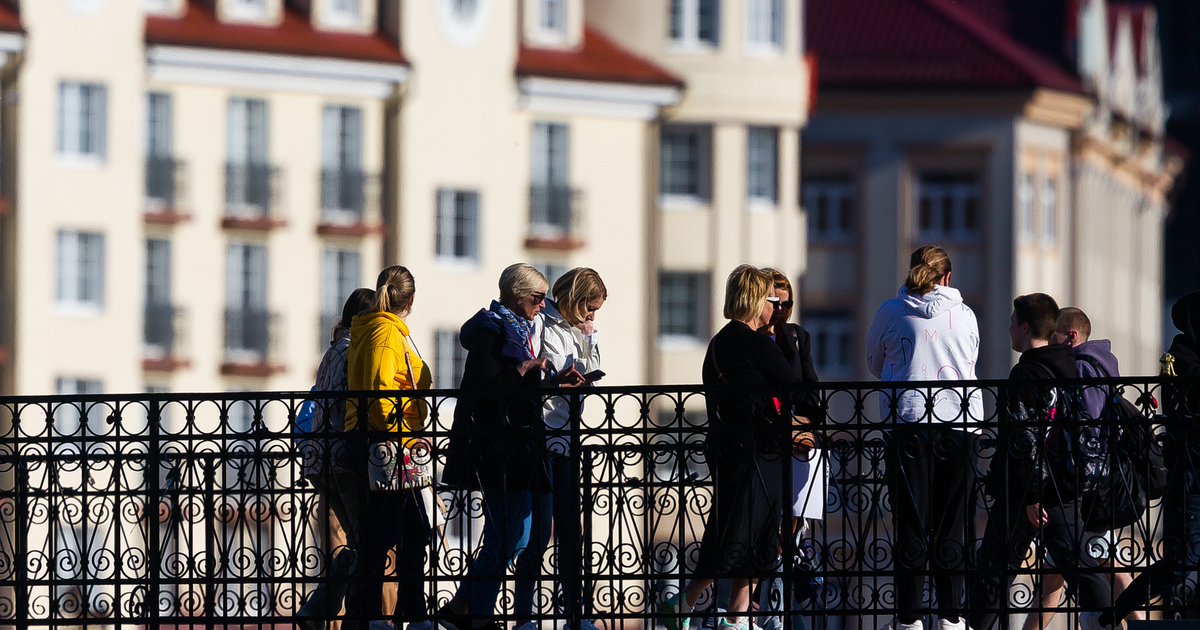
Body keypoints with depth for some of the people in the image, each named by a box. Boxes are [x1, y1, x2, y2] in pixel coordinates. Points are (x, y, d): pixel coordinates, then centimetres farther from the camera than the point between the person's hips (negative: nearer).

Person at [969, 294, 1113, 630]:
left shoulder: (1026, 375, -15)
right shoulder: (1070, 368, 11)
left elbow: (1026, 440, -20)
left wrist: (1030, 495, -20)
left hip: (1025, 491, -7)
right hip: (1065, 488, 7)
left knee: (995, 567, 3)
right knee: (1079, 565, 5)